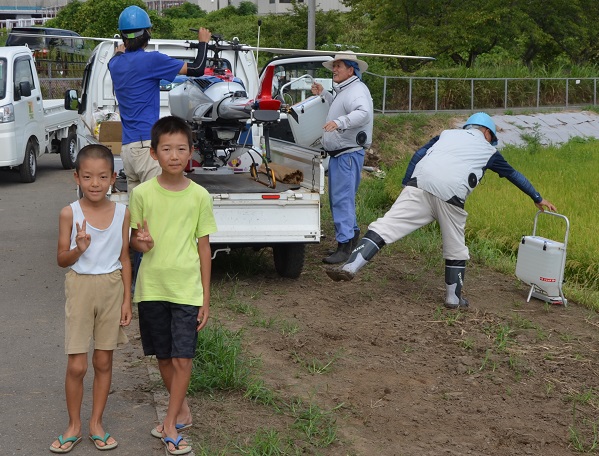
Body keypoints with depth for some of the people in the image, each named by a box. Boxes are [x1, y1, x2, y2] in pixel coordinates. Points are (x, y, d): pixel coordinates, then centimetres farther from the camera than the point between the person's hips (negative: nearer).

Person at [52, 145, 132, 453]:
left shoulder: (122, 213, -3)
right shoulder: (70, 213, -8)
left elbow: (124, 258, 4)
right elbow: (62, 259, -3)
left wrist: (127, 300, 2)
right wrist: (79, 249, -24)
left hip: (112, 288, 2)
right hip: (80, 287, -2)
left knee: (104, 361, 9)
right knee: (77, 366, 0)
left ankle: (96, 424, 24)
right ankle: (73, 426, 18)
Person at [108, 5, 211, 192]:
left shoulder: (115, 64, 13)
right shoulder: (151, 60, -9)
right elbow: (196, 69, -6)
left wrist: (120, 51, 61)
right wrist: (203, 42, 11)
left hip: (126, 147, 8)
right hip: (147, 144, -8)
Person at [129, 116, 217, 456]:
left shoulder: (200, 196, -4)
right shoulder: (142, 193, -4)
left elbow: (204, 248, 1)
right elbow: (134, 239, 7)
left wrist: (206, 299, 0)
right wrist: (140, 243, -19)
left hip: (187, 288, -1)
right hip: (152, 287, 1)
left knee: (183, 359, -5)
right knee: (164, 357, 13)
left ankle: (170, 425, 8)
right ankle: (182, 409, 33)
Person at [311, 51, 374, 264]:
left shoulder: (357, 90, -15)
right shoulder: (343, 90, 19)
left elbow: (363, 113, -34)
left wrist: (339, 122, -47)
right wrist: (323, 94, 31)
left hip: (349, 153, -11)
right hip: (338, 153, 11)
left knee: (342, 199, -14)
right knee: (337, 197, 18)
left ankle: (345, 245, -14)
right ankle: (352, 233, 31)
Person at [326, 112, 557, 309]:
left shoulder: (448, 134, 31)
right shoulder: (488, 151, 26)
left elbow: (418, 155, 19)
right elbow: (514, 175, 36)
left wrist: (406, 184, 17)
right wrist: (538, 199, 46)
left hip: (419, 184, 2)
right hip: (450, 195, -2)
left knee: (386, 225, -5)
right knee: (455, 249, 16)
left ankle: (350, 266, -19)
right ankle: (454, 298, 25)